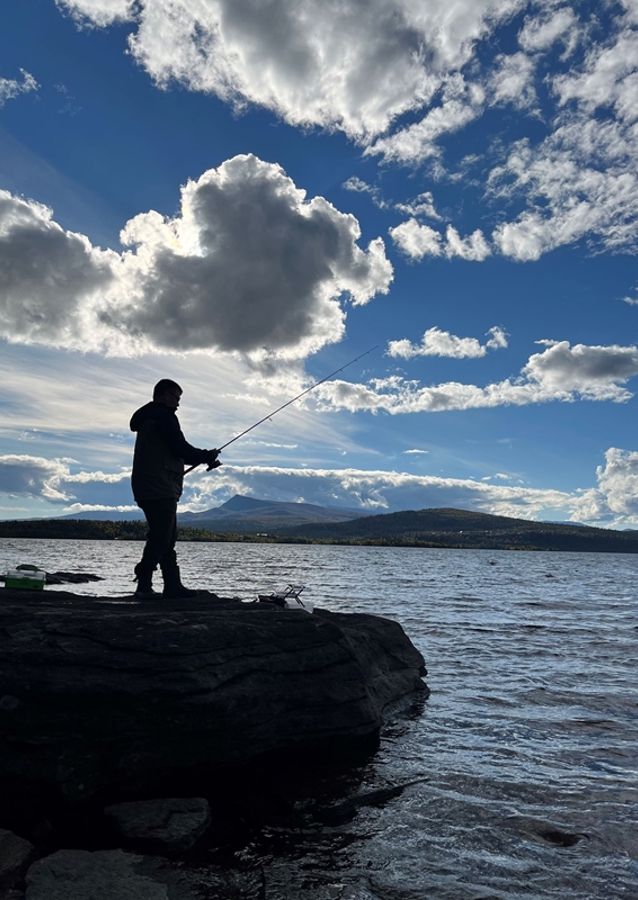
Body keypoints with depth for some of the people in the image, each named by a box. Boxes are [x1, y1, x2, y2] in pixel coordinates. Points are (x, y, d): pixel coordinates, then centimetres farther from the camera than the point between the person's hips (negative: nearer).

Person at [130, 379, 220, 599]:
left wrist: (205, 457, 17)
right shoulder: (163, 416, -7)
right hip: (160, 490, -10)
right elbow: (181, 449, -14)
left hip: (148, 490, 10)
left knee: (167, 539, 10)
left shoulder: (148, 418, 24)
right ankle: (144, 585, -10)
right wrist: (208, 456, 2)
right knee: (161, 538, -10)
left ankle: (173, 585, 12)